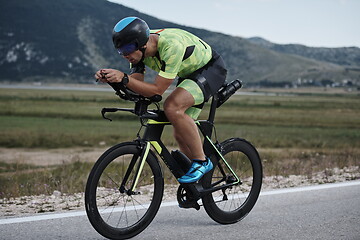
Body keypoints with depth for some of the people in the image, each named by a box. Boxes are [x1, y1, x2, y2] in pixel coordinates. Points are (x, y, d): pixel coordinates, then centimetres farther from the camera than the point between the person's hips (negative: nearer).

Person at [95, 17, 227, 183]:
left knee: (172, 107, -31)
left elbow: (157, 90, -36)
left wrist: (124, 78, -44)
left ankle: (202, 161, -16)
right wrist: (110, 79, -30)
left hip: (211, 69, -8)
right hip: (189, 74, 8)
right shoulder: (139, 48, -14)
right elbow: (137, 86, -13)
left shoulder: (171, 46, -38)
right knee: (180, 134, 4)